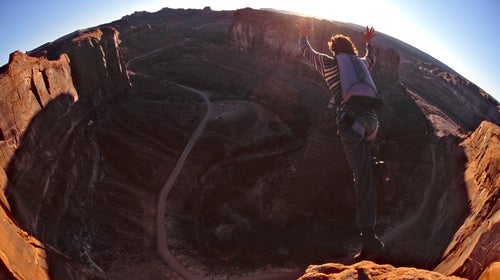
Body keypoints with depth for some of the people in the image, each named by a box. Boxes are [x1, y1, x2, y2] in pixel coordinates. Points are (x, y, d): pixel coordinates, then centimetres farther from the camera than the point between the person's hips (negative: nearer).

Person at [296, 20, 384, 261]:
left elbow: (306, 51, 31)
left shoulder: (328, 63, 14)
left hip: (352, 120, -5)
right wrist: (369, 42, 71)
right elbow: (371, 58, 51)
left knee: (363, 178, -12)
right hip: (371, 118, 5)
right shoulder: (361, 63, 26)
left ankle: (369, 240, -14)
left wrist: (303, 35, 51)